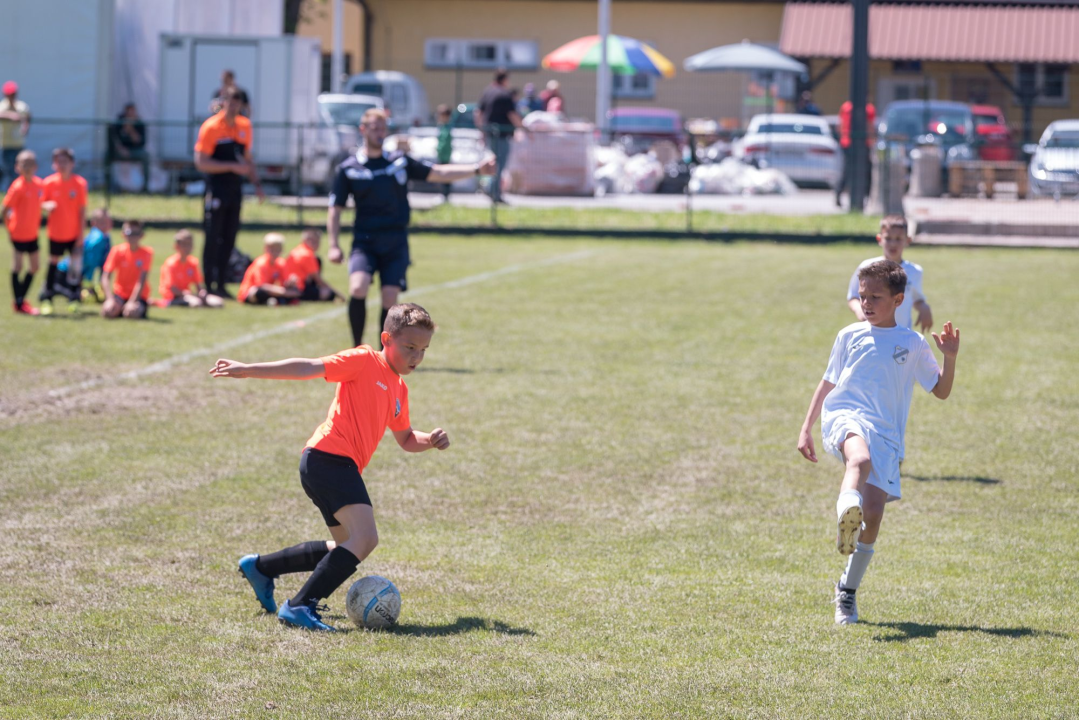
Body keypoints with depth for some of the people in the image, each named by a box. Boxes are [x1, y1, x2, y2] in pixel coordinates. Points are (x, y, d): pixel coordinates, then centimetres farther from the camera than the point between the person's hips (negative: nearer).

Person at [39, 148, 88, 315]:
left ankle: (74, 299, 13)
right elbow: (41, 203, 3)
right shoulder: (49, 183, -6)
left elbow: (82, 210, -6)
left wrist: (81, 233, -7)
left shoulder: (80, 183, -9)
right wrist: (46, 205, -22)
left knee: (76, 264, 0)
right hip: (55, 232, 1)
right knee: (53, 263, 8)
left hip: (74, 233, -1)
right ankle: (46, 299, 17)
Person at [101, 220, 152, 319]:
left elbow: (141, 281, -16)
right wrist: (110, 299, -27)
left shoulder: (147, 253, -10)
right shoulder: (117, 251, -7)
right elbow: (105, 278, -12)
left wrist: (131, 302, -26)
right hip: (120, 293, 1)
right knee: (108, 311, -29)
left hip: (138, 294, -1)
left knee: (132, 313, -32)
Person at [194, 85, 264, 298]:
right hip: (216, 190, -6)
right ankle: (210, 286, 0)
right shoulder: (211, 127, -9)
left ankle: (221, 286, 13)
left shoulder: (244, 126, 11)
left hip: (235, 191, 6)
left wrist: (256, 183, 12)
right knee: (213, 239, -4)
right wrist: (233, 167, -19)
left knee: (229, 240, 7)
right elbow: (201, 163, -14)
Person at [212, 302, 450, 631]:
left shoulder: (400, 390, 21)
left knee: (347, 548, 22)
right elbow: (309, 368, -10)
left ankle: (260, 567, 33)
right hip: (328, 458, -10)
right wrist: (248, 370, -16)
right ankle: (301, 606, -23)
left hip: (343, 467, 10)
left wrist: (431, 440, 8)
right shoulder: (364, 361, -4)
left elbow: (406, 440, 31)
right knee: (365, 538, -23)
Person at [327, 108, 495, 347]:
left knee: (390, 300, -5)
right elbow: (335, 209, 7)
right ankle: (357, 349, -10)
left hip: (396, 244, 2)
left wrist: (477, 169, 0)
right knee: (358, 289, -23)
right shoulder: (348, 169, 5)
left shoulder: (400, 163, 10)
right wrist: (334, 245, -4)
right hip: (364, 242, -2)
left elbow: (438, 173, 10)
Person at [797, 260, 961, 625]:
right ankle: (846, 511, -70)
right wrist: (806, 429, 18)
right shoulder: (850, 336, 16)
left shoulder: (912, 344, 13)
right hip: (844, 417, -1)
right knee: (861, 458, -39)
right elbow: (827, 383, 23)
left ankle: (847, 591, 11)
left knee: (873, 515, -9)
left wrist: (950, 358, -3)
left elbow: (942, 391, 14)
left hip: (886, 434, 1)